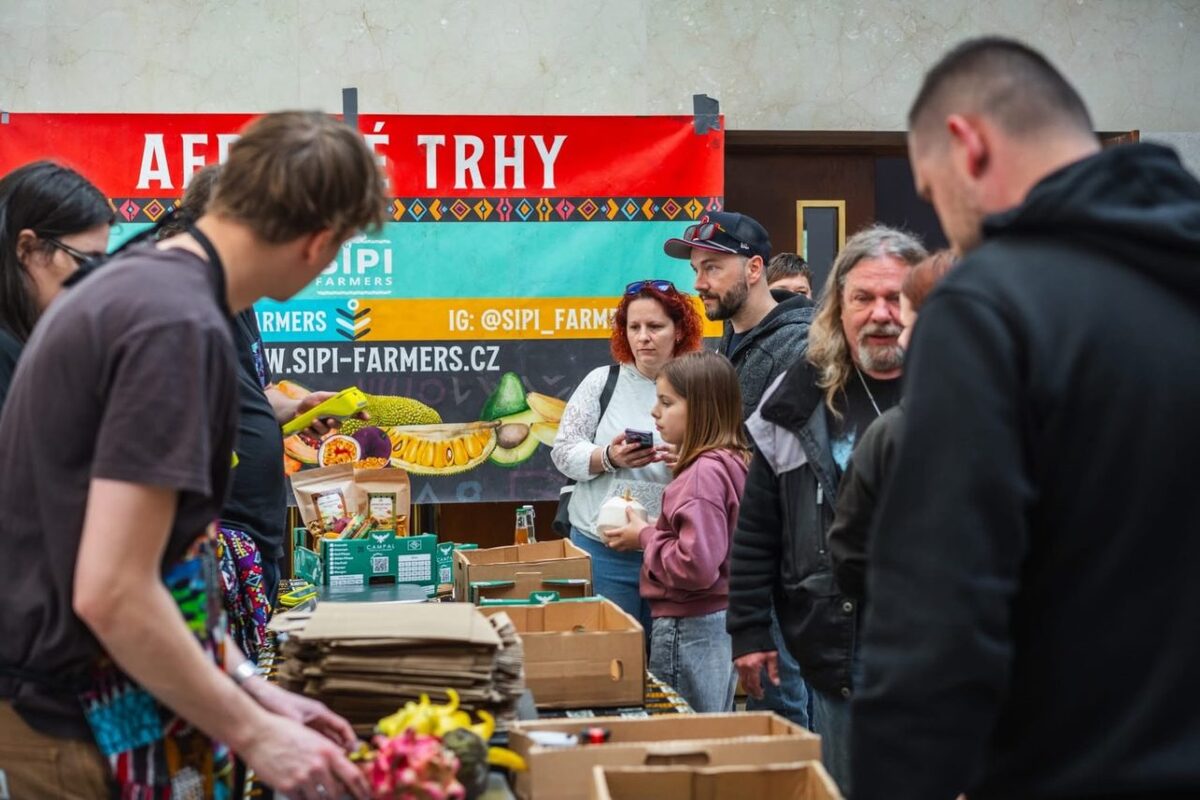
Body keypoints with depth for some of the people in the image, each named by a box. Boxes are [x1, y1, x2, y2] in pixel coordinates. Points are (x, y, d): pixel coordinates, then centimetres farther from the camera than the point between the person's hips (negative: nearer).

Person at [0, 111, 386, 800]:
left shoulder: (130, 284, 8)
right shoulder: (180, 327, -22)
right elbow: (112, 593, -25)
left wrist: (249, 687, 12)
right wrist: (253, 732, -16)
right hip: (100, 724, -9)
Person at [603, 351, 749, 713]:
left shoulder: (704, 473, -20)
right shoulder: (733, 463, 9)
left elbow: (697, 566, -26)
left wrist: (644, 537, -12)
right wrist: (653, 531, 7)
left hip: (690, 629, -10)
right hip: (724, 621, 10)